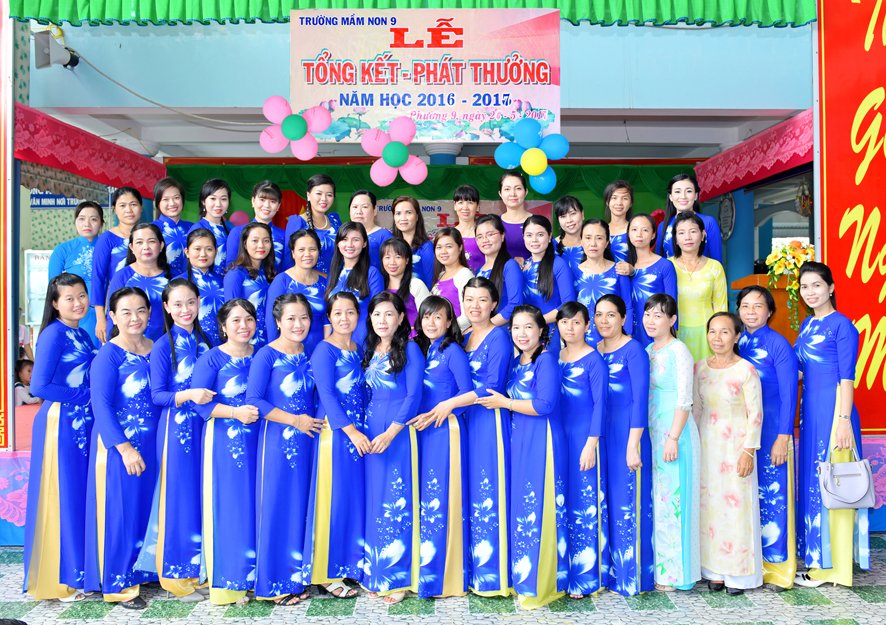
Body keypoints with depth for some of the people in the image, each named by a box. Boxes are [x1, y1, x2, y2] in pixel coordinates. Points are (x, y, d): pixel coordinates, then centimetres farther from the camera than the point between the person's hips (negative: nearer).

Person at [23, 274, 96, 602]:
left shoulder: (82, 334, 13)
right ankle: (59, 578, 13)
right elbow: (39, 386, -18)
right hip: (60, 423, -8)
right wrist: (80, 397, -11)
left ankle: (79, 570, 23)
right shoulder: (53, 334, -11)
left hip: (84, 422, 8)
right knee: (62, 498, 0)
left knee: (82, 497, 12)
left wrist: (90, 404, -1)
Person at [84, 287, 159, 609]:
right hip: (117, 445, -5)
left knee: (147, 509, 13)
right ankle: (118, 584, 16)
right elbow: (101, 405, -16)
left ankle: (142, 572, 29)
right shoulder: (108, 355, -9)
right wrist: (124, 448, -21)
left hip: (151, 444, 6)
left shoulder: (156, 349, 7)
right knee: (119, 512, 2)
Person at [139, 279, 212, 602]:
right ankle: (177, 574, 11)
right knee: (179, 496, -1)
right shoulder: (163, 346, -4)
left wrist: (211, 397, 0)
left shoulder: (205, 342, 11)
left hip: (204, 426, 5)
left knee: (204, 496, 8)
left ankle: (201, 568, 21)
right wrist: (188, 395, -24)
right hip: (176, 427, -5)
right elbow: (157, 395, -10)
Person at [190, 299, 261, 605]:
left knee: (255, 506, 7)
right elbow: (198, 401, -13)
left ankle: (252, 574, 20)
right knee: (227, 508, -1)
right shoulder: (212, 359, -4)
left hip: (257, 440, 4)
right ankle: (227, 582, 9)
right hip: (224, 441, -4)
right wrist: (235, 412, -22)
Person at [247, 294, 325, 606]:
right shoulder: (267, 355, -8)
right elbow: (253, 401, -14)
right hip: (277, 441, -5)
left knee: (301, 507, 10)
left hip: (307, 440, 5)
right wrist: (295, 420, -15)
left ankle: (297, 577, 22)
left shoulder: (310, 354, 9)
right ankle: (275, 583, 12)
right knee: (276, 507, 0)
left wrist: (314, 421, 0)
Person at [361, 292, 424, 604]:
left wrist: (390, 433, -18)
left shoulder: (409, 349, -6)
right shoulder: (369, 350, 12)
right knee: (373, 500, 8)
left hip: (399, 430, -6)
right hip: (371, 429, 6)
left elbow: (414, 395, -11)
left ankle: (399, 577, 7)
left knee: (397, 502, -2)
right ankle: (375, 572, 19)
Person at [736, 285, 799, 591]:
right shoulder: (737, 344, 7)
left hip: (772, 432, -5)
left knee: (773, 495, 0)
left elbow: (788, 394, -10)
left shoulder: (778, 345, -8)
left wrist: (783, 438, -14)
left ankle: (777, 568, 13)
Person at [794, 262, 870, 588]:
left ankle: (830, 565, 10)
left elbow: (847, 377, -12)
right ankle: (817, 558, 23)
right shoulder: (807, 325, 14)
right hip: (811, 411, 8)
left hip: (833, 410, -8)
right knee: (811, 482, 12)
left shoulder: (842, 325, -8)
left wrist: (844, 419, -17)